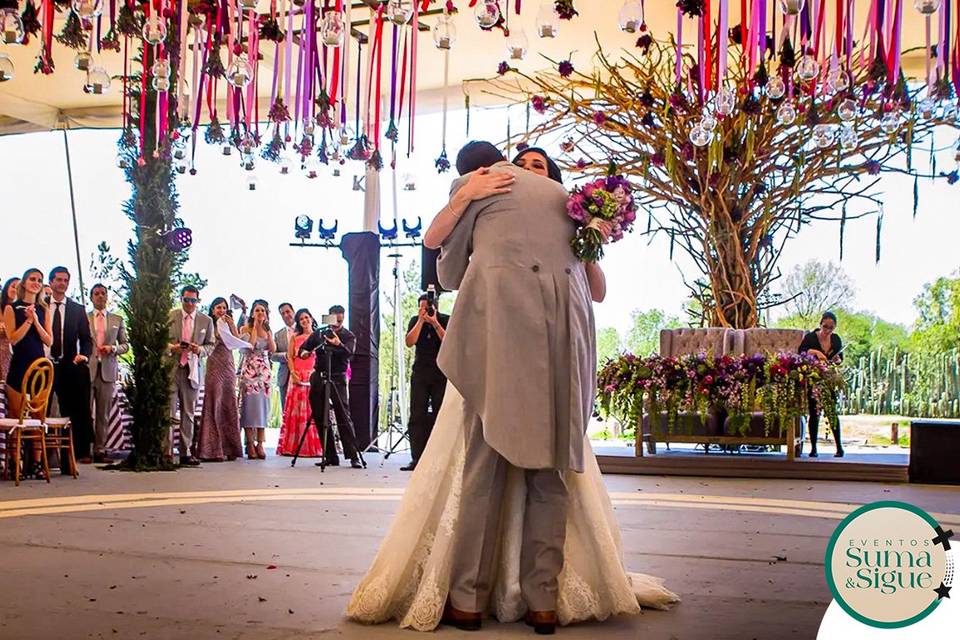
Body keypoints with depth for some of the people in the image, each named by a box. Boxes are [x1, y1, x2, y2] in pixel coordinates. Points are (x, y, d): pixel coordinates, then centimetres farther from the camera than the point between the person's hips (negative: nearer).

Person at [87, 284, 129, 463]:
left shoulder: (117, 320, 14)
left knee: (104, 414, 2)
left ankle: (100, 450, 6)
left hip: (108, 371, 2)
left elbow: (125, 345, 14)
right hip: (87, 369, -1)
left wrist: (113, 348, -4)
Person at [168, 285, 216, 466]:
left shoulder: (206, 320, 10)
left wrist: (200, 349, -8)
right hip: (170, 368, -2)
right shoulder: (169, 316, 5)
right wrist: (172, 347, -11)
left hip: (192, 370, 2)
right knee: (169, 412, -8)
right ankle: (166, 453, -5)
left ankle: (185, 454, 9)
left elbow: (211, 345, 13)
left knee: (188, 414, 5)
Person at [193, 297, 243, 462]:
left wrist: (232, 325, -5)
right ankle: (212, 449, -5)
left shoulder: (229, 325, 15)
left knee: (228, 405, 4)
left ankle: (228, 447, 9)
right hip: (214, 367, -5)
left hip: (228, 367, 5)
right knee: (214, 404, -6)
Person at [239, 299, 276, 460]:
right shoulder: (246, 329, 3)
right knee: (250, 403, -8)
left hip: (264, 370, 4)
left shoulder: (268, 331, 16)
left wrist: (267, 330, -1)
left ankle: (260, 444, 0)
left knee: (263, 404, -1)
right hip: (249, 370, -4)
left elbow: (273, 349, 2)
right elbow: (249, 346, -14)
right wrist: (255, 328, -6)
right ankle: (250, 444, -5)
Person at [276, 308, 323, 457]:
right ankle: (293, 446, -1)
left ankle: (314, 446, -3)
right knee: (296, 411, -1)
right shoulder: (295, 337, 15)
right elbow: (290, 357, 9)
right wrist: (293, 374, -6)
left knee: (313, 410, -5)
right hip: (297, 377, 1)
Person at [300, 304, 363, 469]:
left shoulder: (349, 336, 0)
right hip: (318, 377, 4)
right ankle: (330, 457, 10)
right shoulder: (319, 332, 10)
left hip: (337, 379, -4)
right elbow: (304, 347, 17)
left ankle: (353, 456, -14)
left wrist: (339, 345, -39)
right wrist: (304, 352, -7)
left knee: (343, 417, -11)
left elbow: (349, 353, -19)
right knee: (320, 418, 4)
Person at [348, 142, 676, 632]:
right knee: (552, 461, 6)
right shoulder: (559, 193, 28)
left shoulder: (470, 185, 16)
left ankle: (467, 599, 4)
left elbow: (450, 273, 21)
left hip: (500, 316, -3)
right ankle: (544, 601, 7)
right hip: (565, 323, 4)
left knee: (485, 459, 0)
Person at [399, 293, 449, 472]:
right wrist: (421, 320, -11)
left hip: (441, 374, -2)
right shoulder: (415, 321, 7)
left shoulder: (445, 320, 1)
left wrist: (435, 323, -16)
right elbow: (409, 342, -7)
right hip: (420, 374, 2)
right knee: (417, 416, -5)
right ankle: (416, 459, -6)